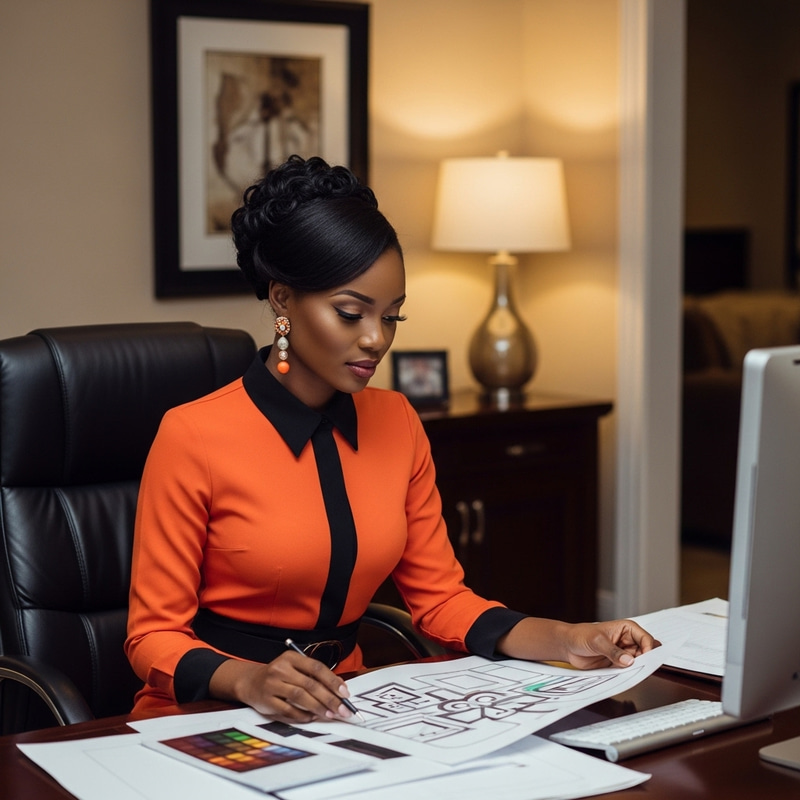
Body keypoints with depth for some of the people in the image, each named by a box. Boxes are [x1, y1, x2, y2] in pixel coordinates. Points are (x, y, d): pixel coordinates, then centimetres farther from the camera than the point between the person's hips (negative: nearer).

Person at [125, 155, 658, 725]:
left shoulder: (395, 422, 4)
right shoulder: (193, 437, -14)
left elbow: (440, 599, 9)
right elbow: (154, 638, -11)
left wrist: (567, 641, -7)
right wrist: (249, 682, -30)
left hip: (340, 709, 5)